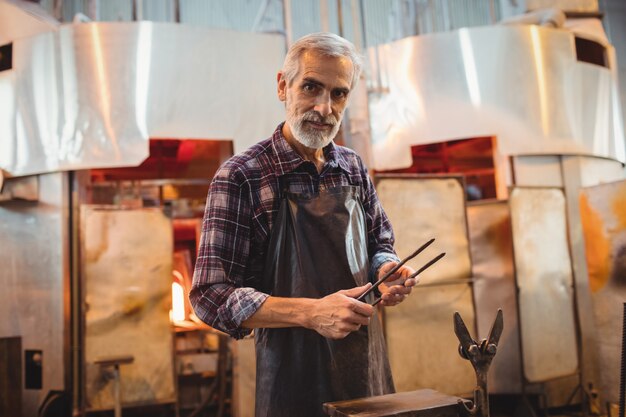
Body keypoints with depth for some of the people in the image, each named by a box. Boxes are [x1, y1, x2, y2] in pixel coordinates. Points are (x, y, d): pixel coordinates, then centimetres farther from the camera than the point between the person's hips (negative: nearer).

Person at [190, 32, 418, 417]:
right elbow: (211, 295, -16)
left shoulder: (353, 168, 3)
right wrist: (311, 312, -26)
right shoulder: (241, 177, -14)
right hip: (293, 383, -5)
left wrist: (388, 272, -7)